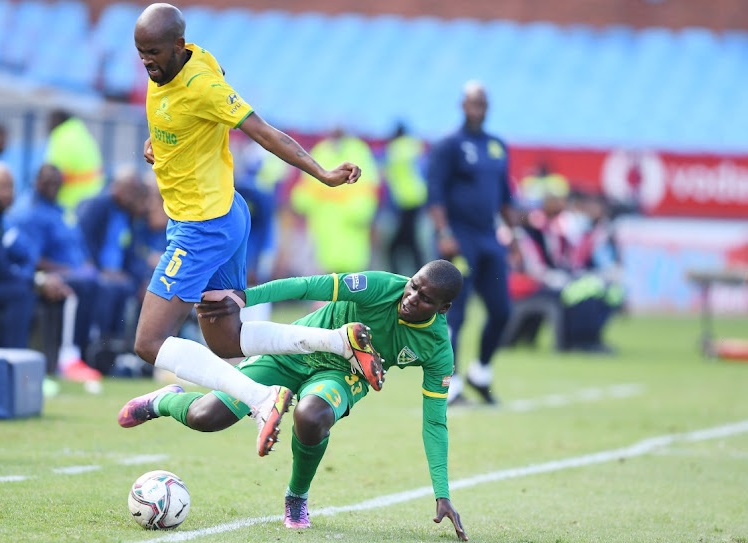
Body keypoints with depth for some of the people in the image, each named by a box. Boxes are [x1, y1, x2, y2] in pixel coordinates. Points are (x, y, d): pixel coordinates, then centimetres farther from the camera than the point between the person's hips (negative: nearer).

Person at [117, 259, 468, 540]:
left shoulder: (437, 350, -21)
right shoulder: (381, 287, -29)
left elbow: (434, 423, -14)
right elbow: (308, 286, -31)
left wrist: (442, 495, -18)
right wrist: (244, 297, -45)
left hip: (342, 375, 1)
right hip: (295, 351, -1)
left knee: (310, 419, -38)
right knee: (204, 417, -13)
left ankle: (297, 500, -5)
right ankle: (164, 402, 28)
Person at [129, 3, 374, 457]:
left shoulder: (201, 85, -23)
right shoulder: (166, 68, 2)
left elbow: (265, 133, -24)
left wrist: (322, 174, -32)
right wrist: (157, 138, 11)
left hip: (202, 228, -10)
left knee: (150, 344, -11)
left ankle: (263, 398, -20)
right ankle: (339, 341, 11)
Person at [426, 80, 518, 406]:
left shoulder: (498, 147, 15)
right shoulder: (449, 146, -5)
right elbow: (435, 192, -11)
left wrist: (513, 232, 17)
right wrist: (444, 234, -19)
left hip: (490, 239, 7)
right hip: (460, 239, -7)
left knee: (501, 311, 5)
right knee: (454, 313, -7)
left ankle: (481, 372, 23)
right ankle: (449, 383, -2)